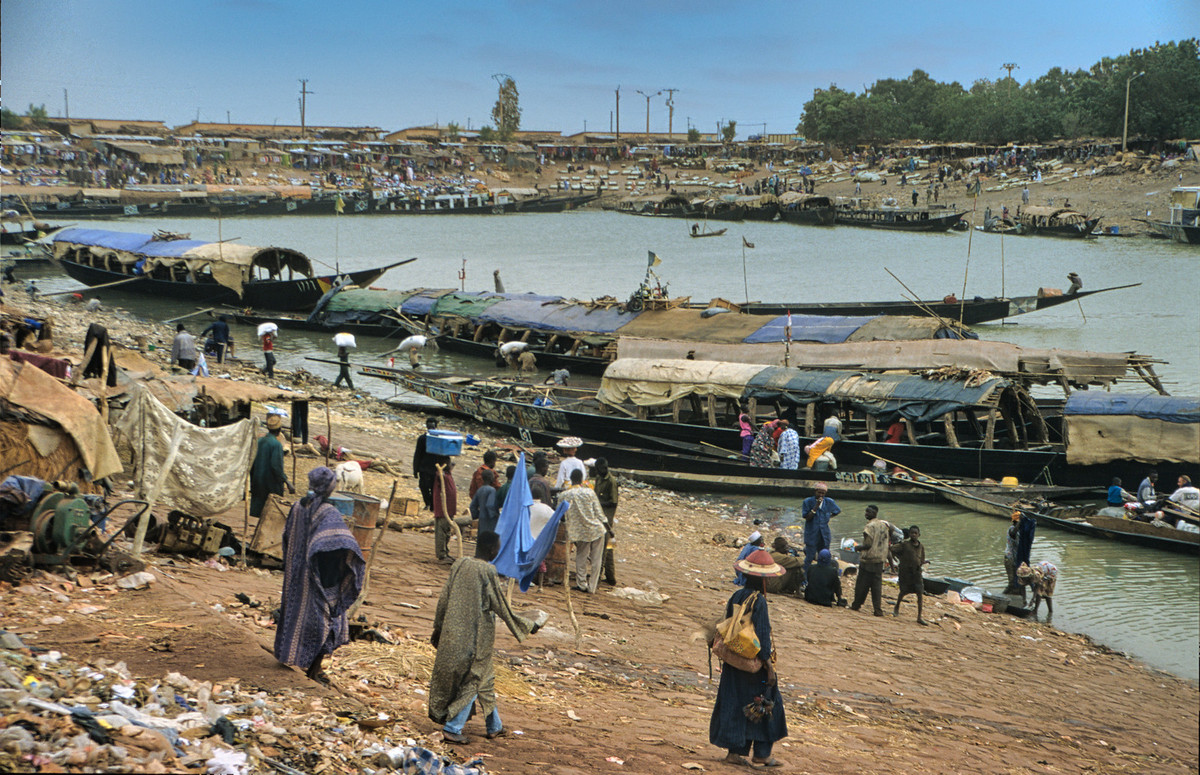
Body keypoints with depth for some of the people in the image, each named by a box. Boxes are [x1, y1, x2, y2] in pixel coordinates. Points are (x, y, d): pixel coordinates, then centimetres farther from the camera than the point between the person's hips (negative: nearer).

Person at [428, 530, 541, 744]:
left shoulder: (460, 564, 2)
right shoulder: (488, 572, -16)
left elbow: (444, 599, 6)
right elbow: (502, 608, -12)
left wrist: (438, 628, 17)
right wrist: (529, 625, -1)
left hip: (454, 633, 7)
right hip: (477, 636, -7)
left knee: (485, 678, 20)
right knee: (472, 681, 6)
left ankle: (494, 726, 31)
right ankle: (452, 728, 4)